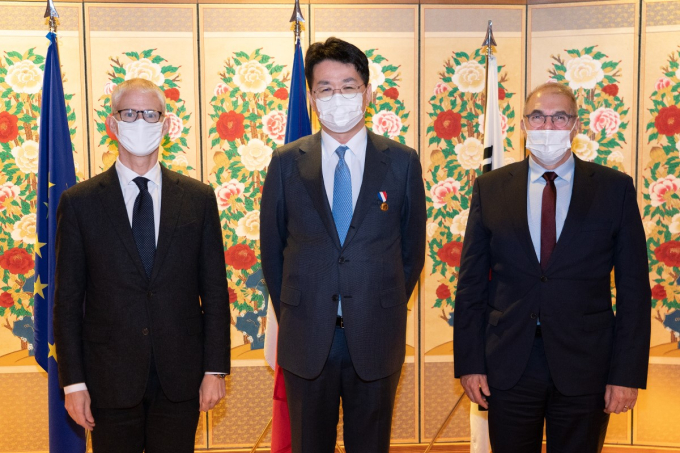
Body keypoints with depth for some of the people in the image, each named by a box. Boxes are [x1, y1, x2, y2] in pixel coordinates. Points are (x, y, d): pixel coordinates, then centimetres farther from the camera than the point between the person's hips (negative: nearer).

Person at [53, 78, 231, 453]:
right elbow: (67, 299, 0)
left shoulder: (199, 198, 3)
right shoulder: (79, 203, 0)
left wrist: (215, 369, -1)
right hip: (111, 380, -1)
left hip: (181, 378, 1)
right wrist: (73, 382, -3)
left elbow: (214, 289, 3)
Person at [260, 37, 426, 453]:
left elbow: (412, 248, 6)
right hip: (306, 340, 1)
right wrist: (291, 317, 5)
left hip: (375, 339, 0)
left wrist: (387, 312, 5)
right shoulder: (287, 162, 1)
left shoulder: (403, 162, 0)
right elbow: (272, 248, 7)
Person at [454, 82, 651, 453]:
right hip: (508, 365, 1)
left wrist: (628, 373, -5)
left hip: (585, 367, 0)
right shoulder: (489, 188, 3)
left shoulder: (615, 189, 0)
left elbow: (634, 288, -1)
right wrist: (469, 362, -1)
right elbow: (471, 283, 3)